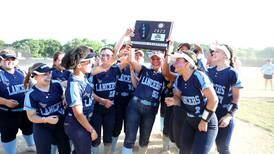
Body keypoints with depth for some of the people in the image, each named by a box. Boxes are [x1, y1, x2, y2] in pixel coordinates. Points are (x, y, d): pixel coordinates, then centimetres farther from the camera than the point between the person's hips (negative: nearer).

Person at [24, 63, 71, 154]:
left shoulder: (57, 84, -9)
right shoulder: (31, 94, -18)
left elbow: (64, 99, 10)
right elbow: (31, 116, -13)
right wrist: (46, 119, -28)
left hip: (61, 124, 4)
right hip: (42, 129, -3)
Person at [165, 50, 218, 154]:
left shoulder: (199, 77, -23)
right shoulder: (179, 79, -2)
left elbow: (213, 100, -23)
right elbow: (178, 96, 10)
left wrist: (204, 120, -17)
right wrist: (174, 101, -15)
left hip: (207, 123, -7)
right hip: (189, 121, 7)